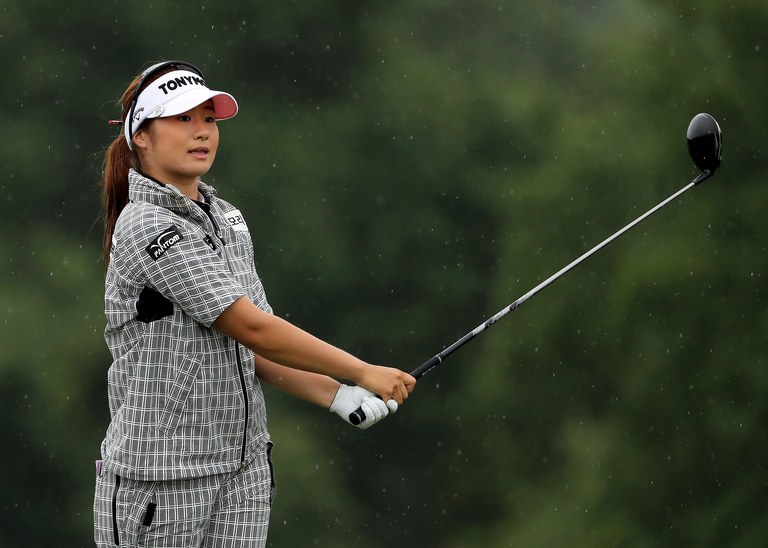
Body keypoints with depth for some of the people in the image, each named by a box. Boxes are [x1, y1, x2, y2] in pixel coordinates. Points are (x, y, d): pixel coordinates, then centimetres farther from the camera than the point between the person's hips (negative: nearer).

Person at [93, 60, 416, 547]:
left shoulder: (227, 219, 13)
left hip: (245, 471, 7)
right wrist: (363, 373, -12)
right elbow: (252, 328, -16)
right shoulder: (146, 227, -13)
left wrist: (339, 397, -5)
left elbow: (253, 350, 10)